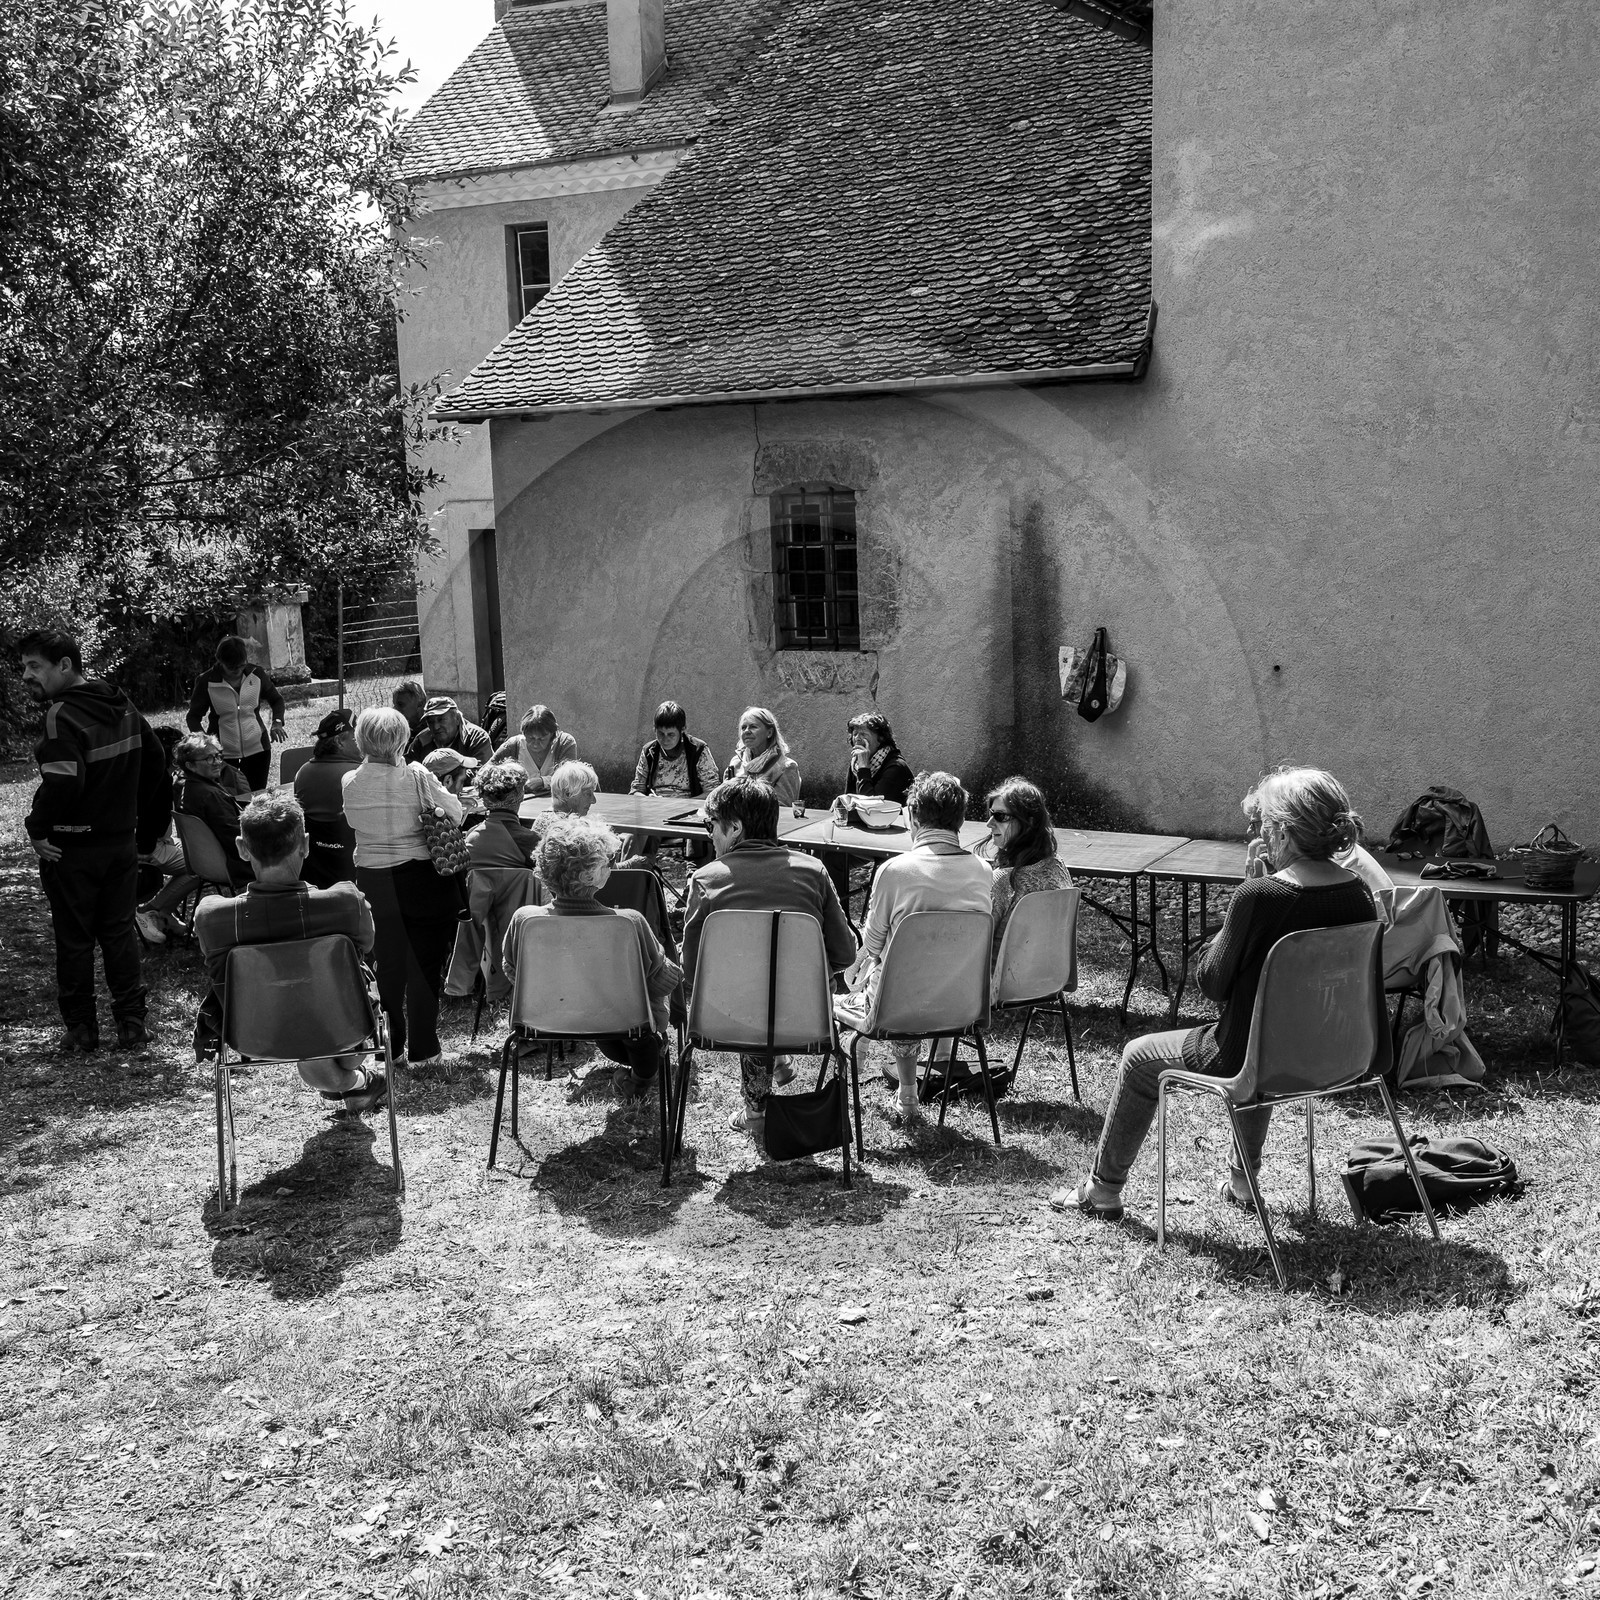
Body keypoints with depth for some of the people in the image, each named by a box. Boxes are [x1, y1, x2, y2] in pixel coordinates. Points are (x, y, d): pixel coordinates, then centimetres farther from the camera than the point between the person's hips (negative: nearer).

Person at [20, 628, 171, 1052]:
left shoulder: (63, 716, -19)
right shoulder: (123, 707, 6)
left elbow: (63, 781, -32)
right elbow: (156, 763, 15)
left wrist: (37, 828, -18)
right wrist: (149, 827, 20)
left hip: (72, 848, -7)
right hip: (122, 841, 7)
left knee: (74, 939, 6)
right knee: (119, 932, 13)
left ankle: (81, 1026, 14)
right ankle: (131, 1022, 15)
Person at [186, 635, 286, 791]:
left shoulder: (255, 674, -3)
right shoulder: (206, 681, -8)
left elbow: (276, 699, 12)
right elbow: (194, 716, 1)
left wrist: (277, 723, -7)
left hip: (257, 749, 2)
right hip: (222, 753, -2)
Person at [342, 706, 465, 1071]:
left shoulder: (350, 782, -7)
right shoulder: (417, 777, -16)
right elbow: (457, 815, -10)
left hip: (373, 881, 3)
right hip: (421, 877, -3)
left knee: (387, 964, 16)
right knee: (424, 964, 8)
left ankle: (390, 1047, 24)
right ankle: (423, 1049, 12)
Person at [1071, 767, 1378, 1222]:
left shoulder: (1259, 896, -26)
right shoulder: (1358, 893, -6)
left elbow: (1212, 981, -14)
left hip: (1245, 1057, -6)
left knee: (1138, 1057, 19)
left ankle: (1103, 1190, 35)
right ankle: (1243, 1180, 46)